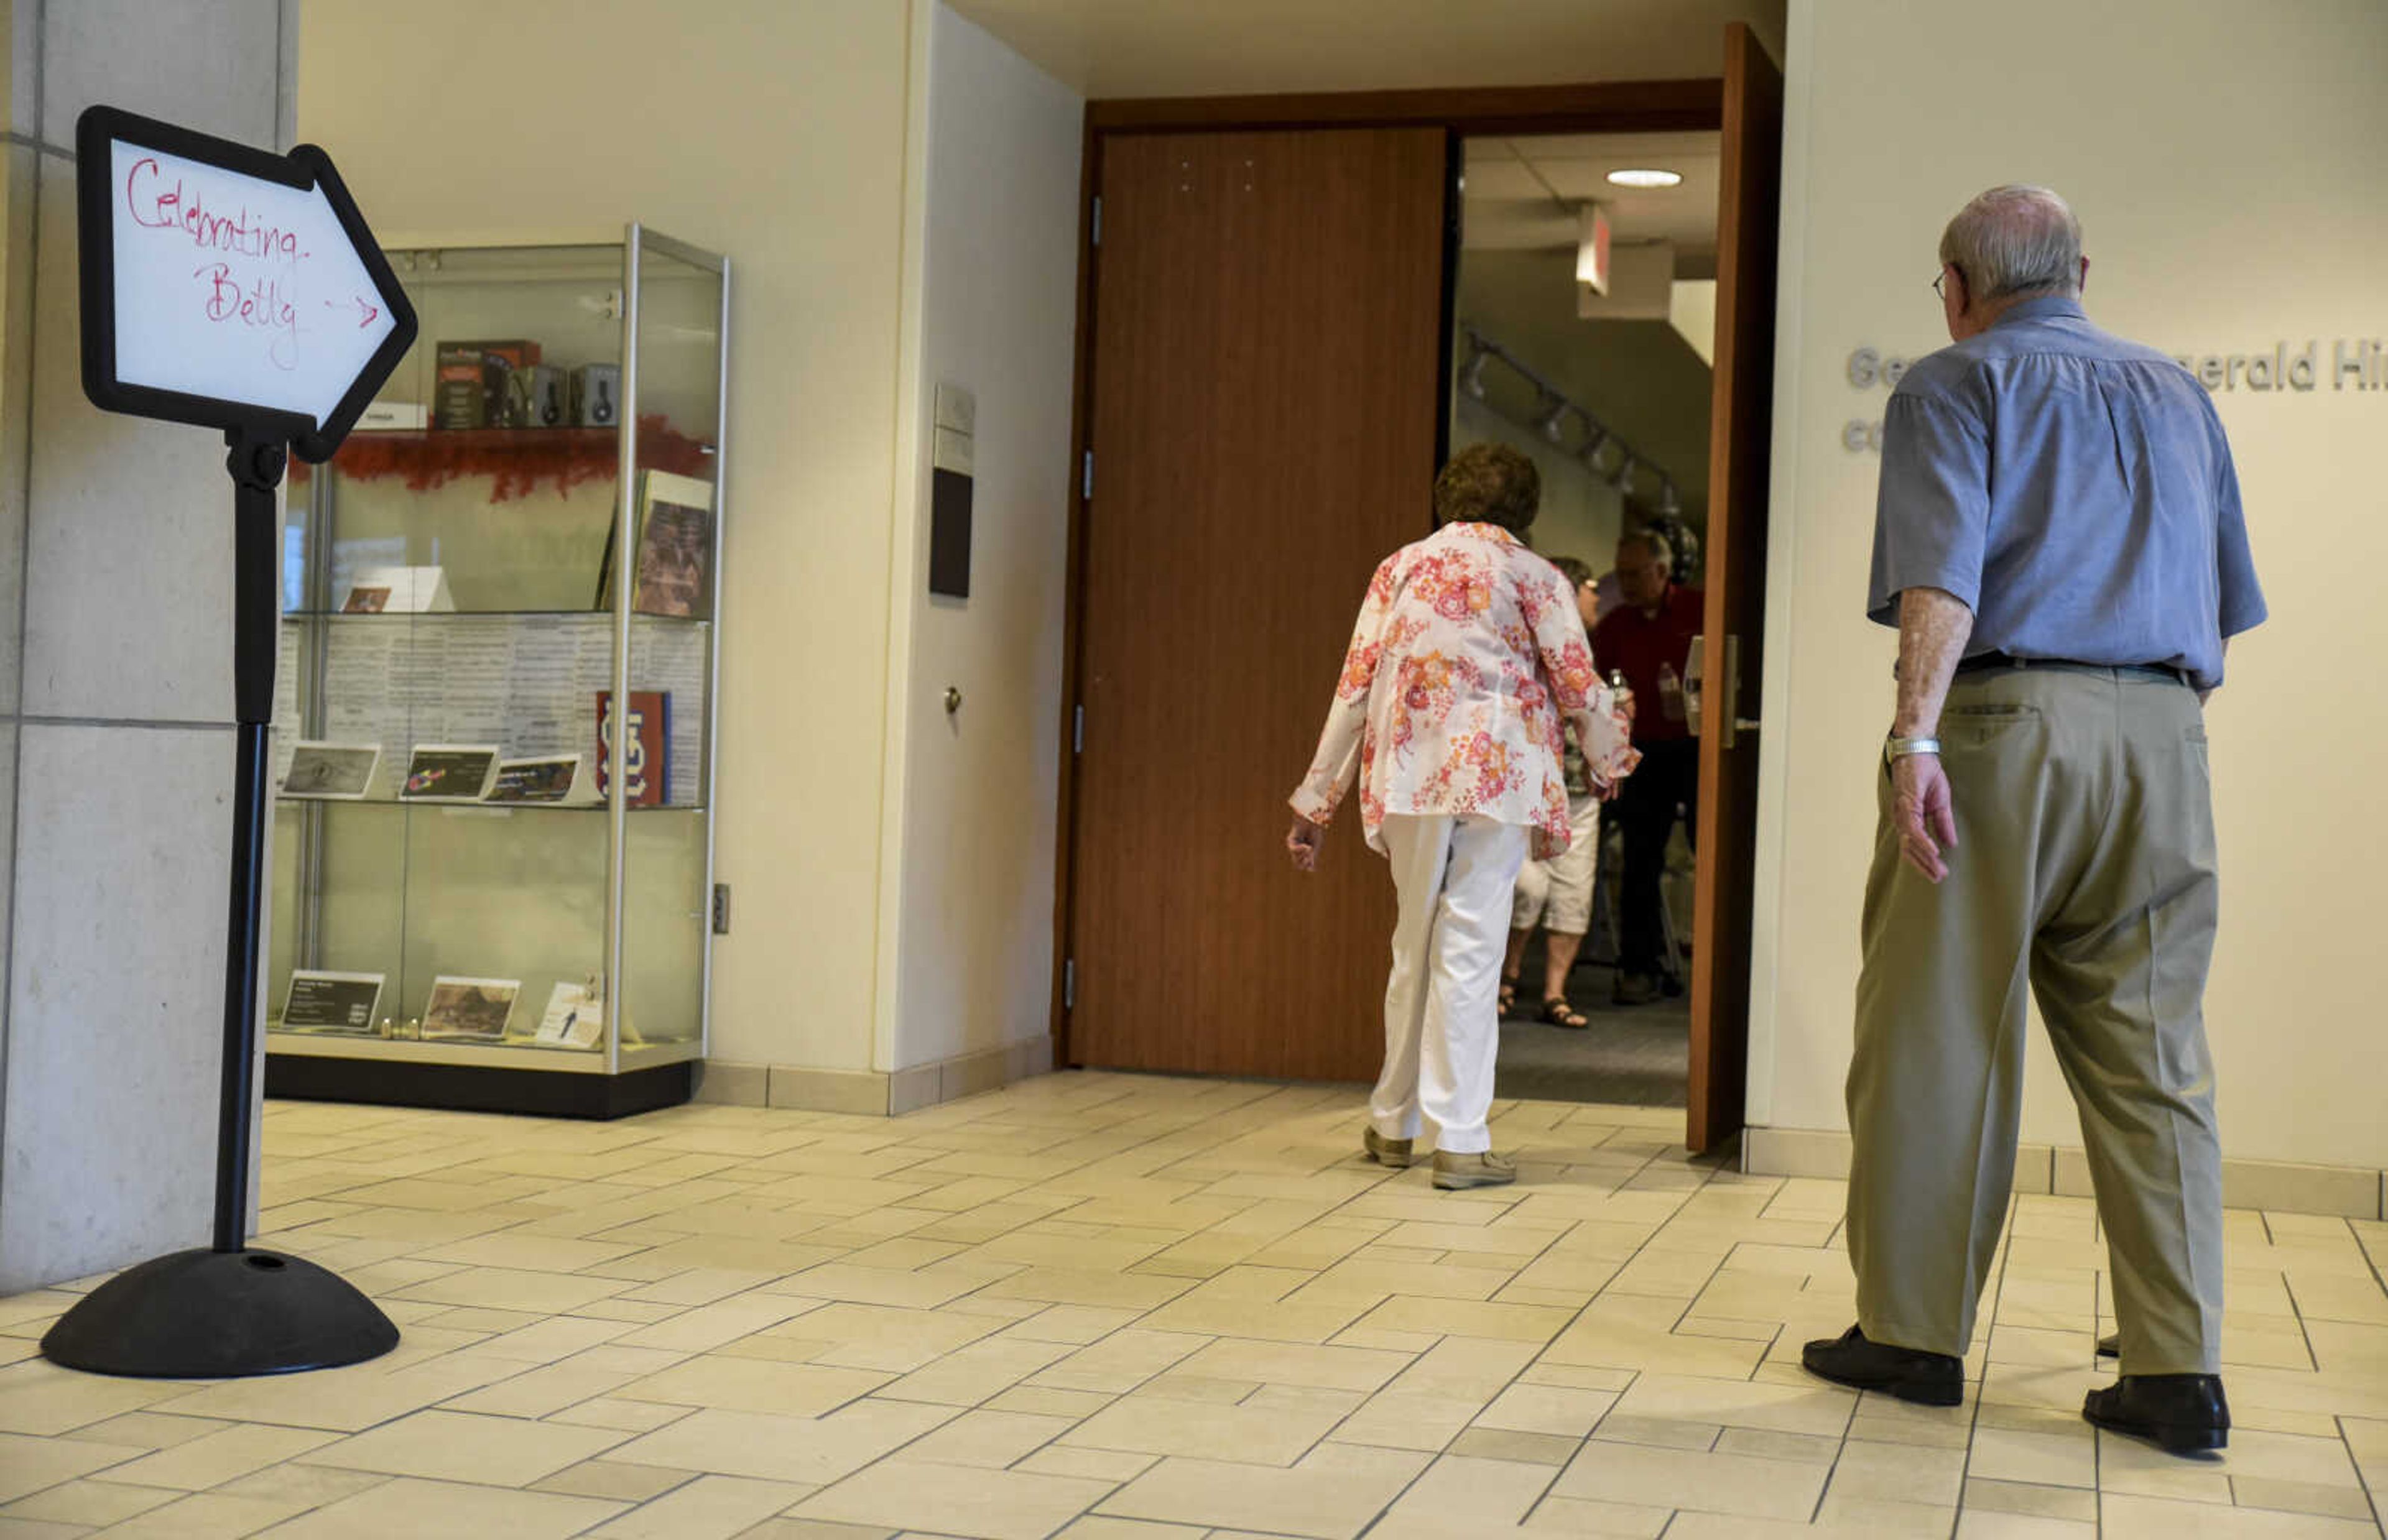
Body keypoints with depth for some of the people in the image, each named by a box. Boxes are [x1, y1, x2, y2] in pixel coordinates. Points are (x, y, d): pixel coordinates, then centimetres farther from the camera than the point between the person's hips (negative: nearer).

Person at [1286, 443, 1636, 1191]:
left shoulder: (1400, 567, 12)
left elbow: (1353, 688, 8)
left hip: (1409, 775, 3)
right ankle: (1460, 1141, -1)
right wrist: (1610, 761, 22)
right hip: (1498, 775, -3)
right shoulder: (1534, 577, 5)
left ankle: (1393, 1123, 24)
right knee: (1470, 948, -1)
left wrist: (1316, 800, 11)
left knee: (1416, 944, 15)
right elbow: (1579, 687, 2)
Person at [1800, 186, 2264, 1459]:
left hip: (2002, 726, -5)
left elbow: (1942, 576, -13)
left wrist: (1916, 738, -21)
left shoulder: (1955, 386, 4)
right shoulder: (2178, 397, 21)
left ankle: (1912, 1334, 9)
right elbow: (2226, 610, 21)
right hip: (2162, 737, 5)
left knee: (1940, 1041, 3)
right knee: (2153, 1056, 5)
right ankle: (2178, 1370, 2)